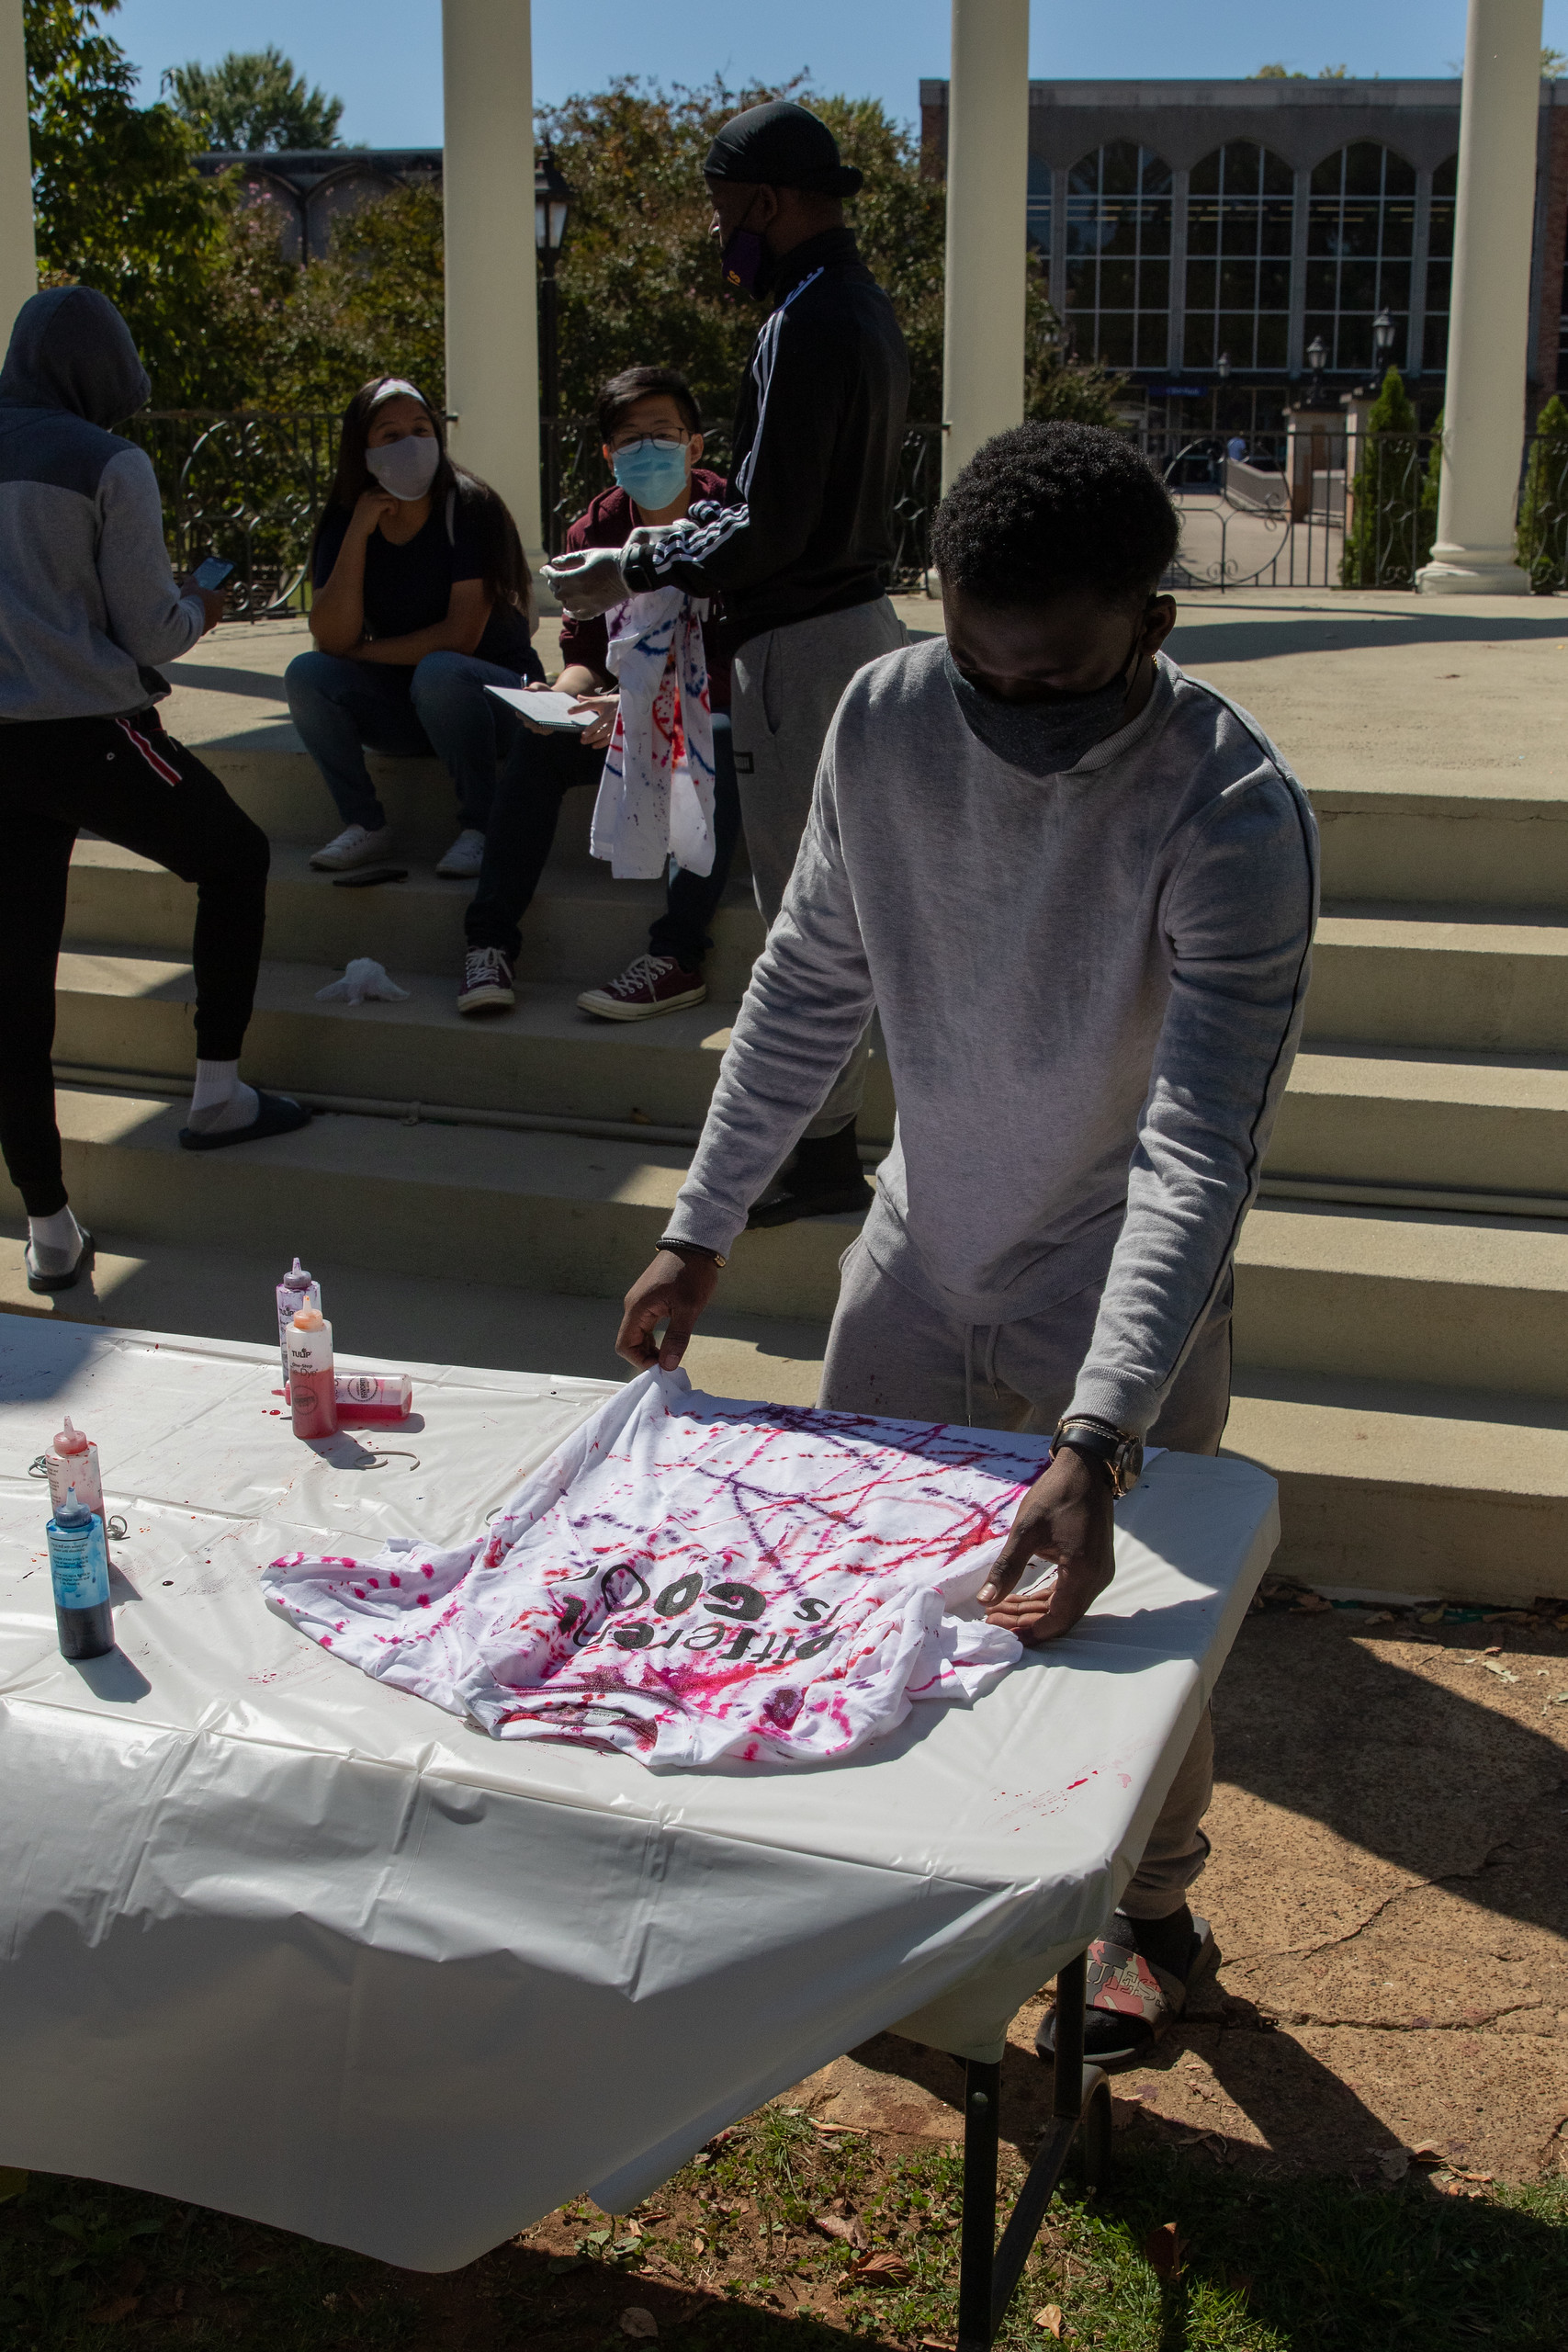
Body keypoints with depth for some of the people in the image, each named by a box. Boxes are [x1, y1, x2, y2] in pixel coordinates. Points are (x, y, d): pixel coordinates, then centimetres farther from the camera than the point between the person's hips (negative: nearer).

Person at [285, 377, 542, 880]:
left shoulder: (468, 508, -12)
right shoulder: (344, 524, 0)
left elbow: (461, 635, -20)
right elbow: (331, 640, -14)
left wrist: (363, 652, -10)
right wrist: (359, 532, -20)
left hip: (498, 694, -4)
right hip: (401, 707, 5)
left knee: (439, 671, -36)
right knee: (306, 674, -18)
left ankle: (480, 827, -19)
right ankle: (366, 826, -8)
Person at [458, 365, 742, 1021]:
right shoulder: (595, 530, 1)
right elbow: (586, 651, 4)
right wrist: (562, 694, -21)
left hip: (723, 706, -5)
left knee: (717, 745, -38)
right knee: (536, 741, -20)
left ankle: (677, 957, -42)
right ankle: (490, 940, -22)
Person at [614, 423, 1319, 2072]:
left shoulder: (1232, 811, -28)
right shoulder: (883, 721, -14)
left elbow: (1200, 1152, -33)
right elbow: (807, 987, -1)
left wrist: (1094, 1448, -42)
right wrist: (704, 1228, 0)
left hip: (1126, 1306, -4)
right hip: (918, 1258, 4)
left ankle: (1154, 1910, 42)